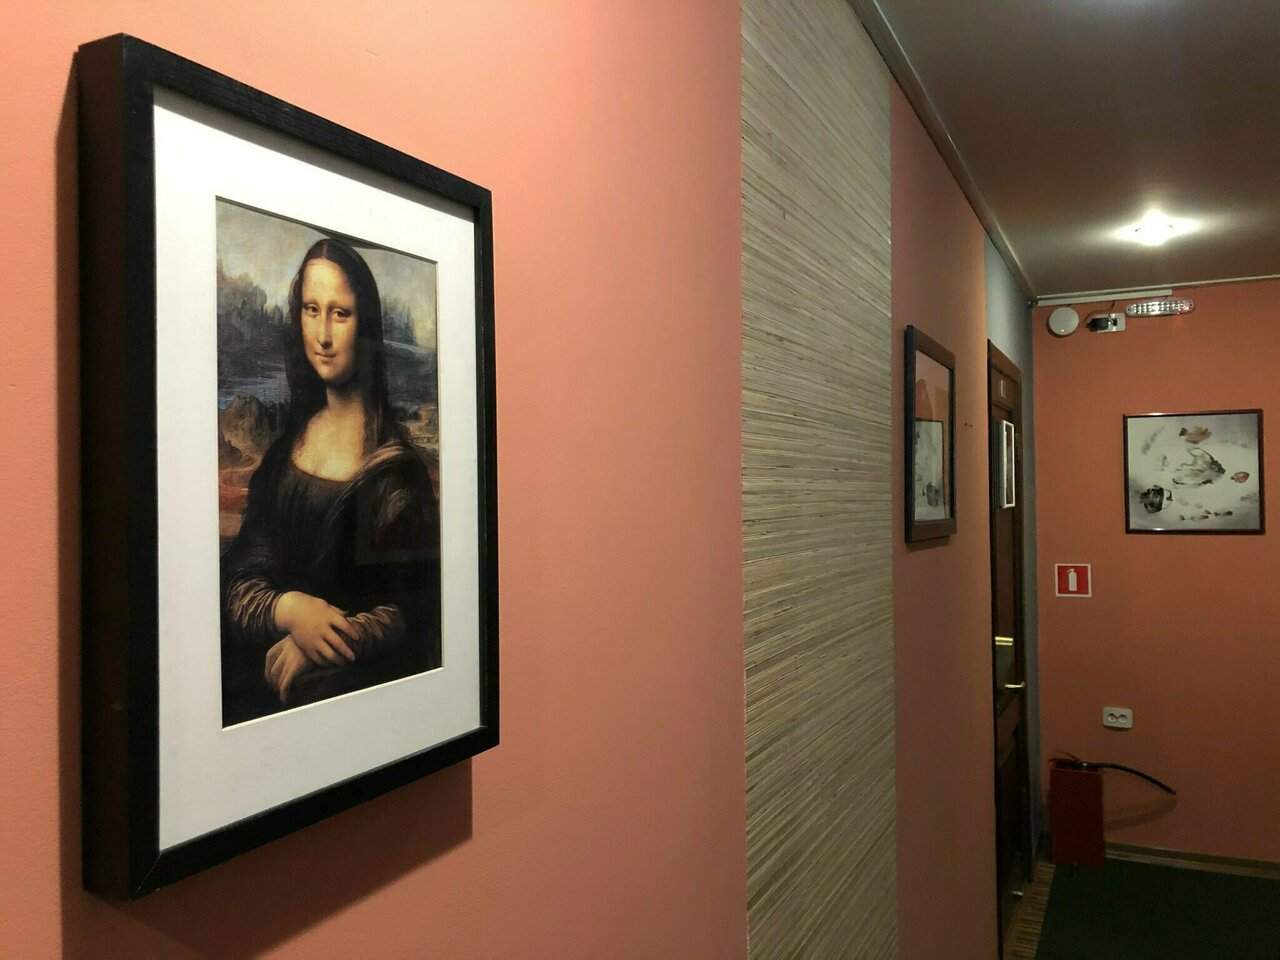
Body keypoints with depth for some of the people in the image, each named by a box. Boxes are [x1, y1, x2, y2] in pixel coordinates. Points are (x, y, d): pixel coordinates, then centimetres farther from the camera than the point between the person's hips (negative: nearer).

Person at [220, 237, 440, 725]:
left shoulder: (394, 459, -4)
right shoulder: (284, 443, 10)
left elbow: (413, 605, -6)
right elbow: (238, 580, 6)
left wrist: (333, 641, -21)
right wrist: (289, 609, -16)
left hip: (357, 682, -3)